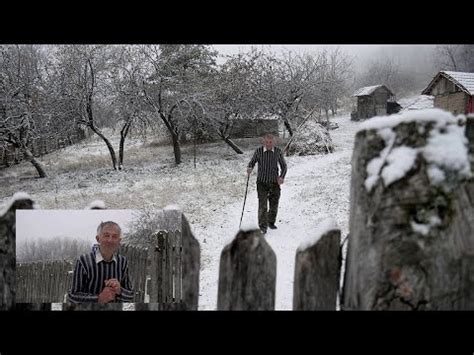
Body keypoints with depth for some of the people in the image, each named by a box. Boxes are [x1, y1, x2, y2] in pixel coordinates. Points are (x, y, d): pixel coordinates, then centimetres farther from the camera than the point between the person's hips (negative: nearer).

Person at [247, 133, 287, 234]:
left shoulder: (278, 151, -2)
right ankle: (262, 226, -4)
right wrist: (249, 168, -16)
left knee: (274, 205, 12)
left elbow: (283, 166, 7)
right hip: (262, 182, -2)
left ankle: (271, 222, 35)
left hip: (274, 182, 2)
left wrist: (281, 177, -9)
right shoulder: (258, 151, -6)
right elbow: (252, 162, 7)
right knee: (263, 205, -11)